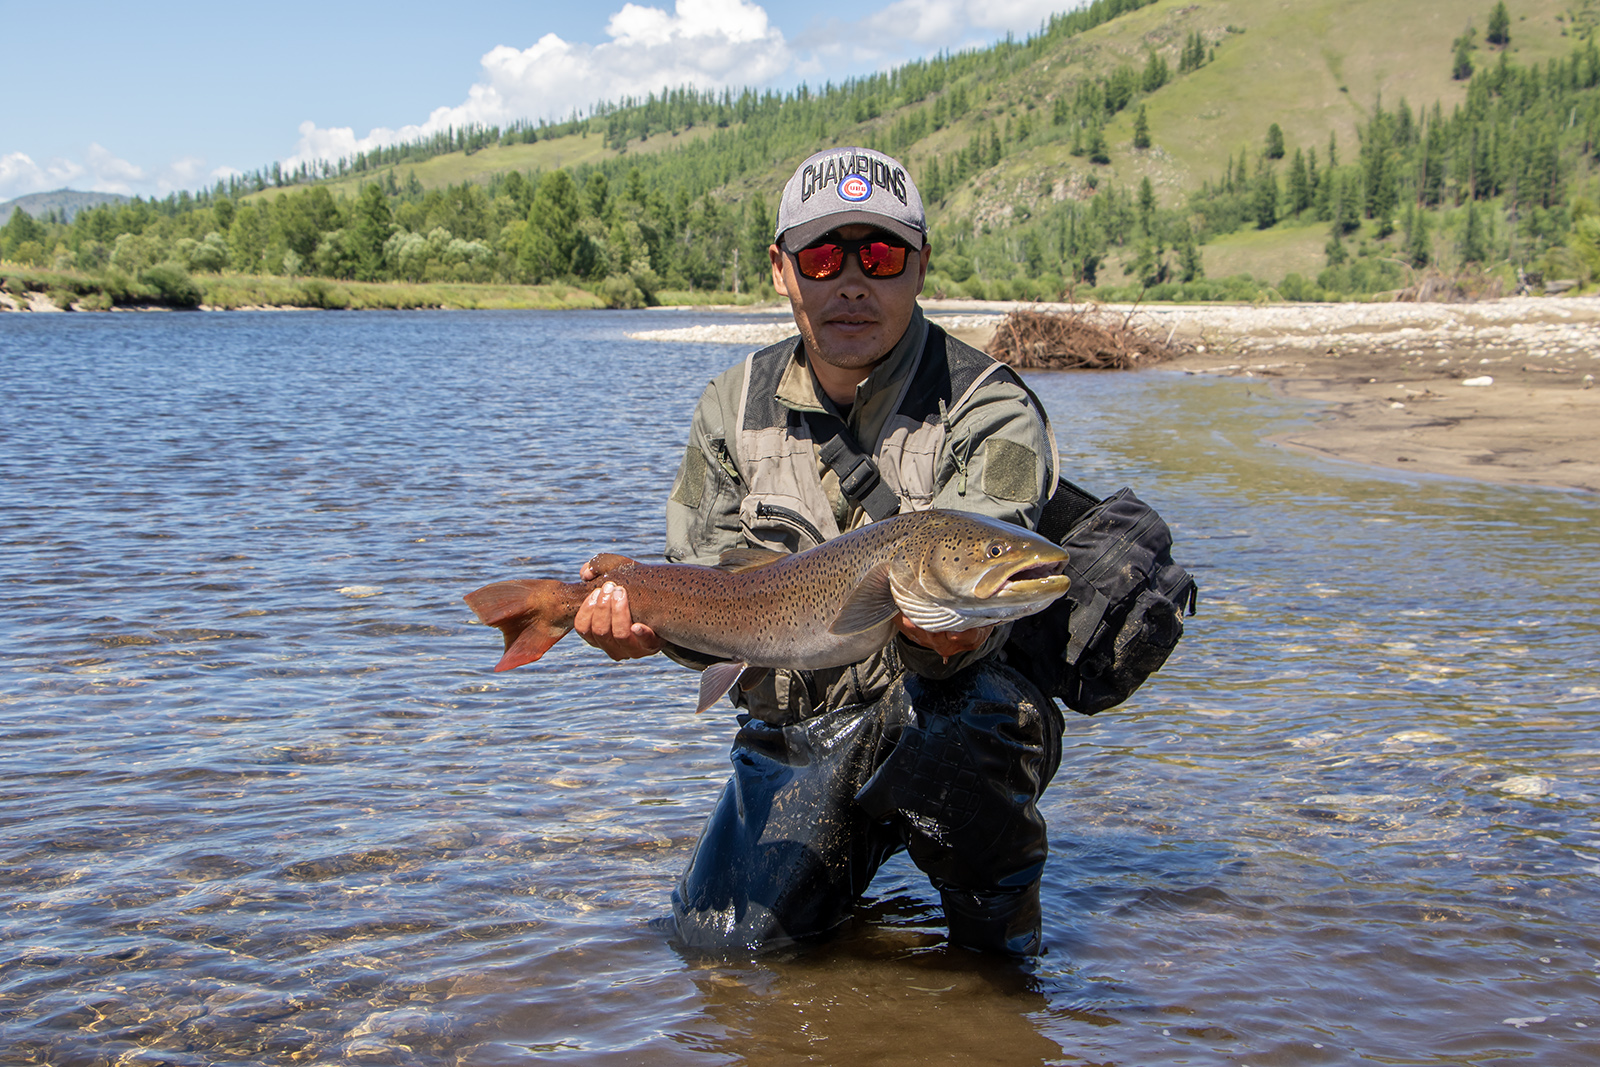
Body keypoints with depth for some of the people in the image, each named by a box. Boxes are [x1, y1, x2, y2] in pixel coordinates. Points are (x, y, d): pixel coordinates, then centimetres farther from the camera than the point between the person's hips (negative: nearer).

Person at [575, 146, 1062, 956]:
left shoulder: (989, 415, -12)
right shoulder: (734, 409, 3)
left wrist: (944, 639, -48)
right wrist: (647, 618, -19)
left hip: (936, 712, -4)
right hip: (790, 734, 5)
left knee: (966, 722, -38)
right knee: (719, 937, -8)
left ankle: (996, 930, -6)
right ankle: (856, 849, 26)